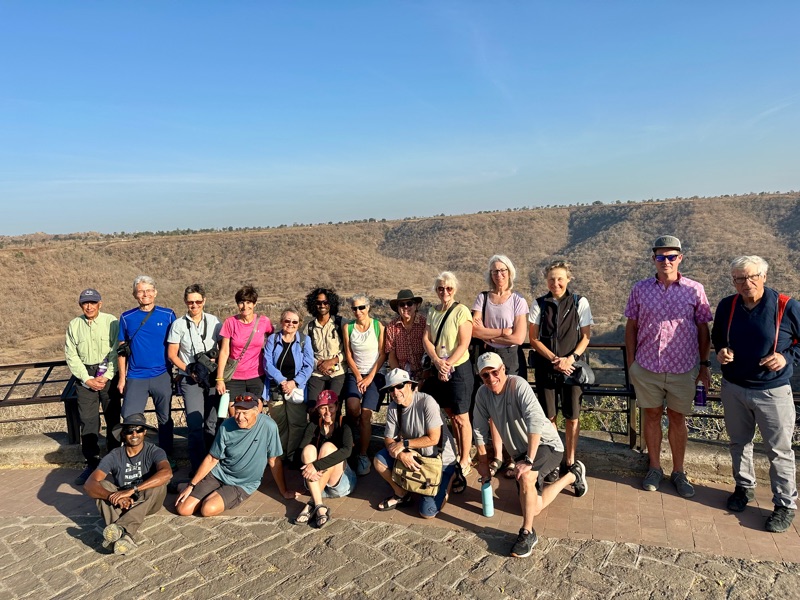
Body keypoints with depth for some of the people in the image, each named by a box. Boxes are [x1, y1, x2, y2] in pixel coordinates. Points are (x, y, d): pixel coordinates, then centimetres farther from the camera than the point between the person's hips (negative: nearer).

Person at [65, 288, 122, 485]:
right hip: (85, 377, 2)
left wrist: (107, 376, -12)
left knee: (113, 417, 6)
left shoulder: (111, 322, -6)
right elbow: (71, 356, 3)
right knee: (87, 420, 3)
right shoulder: (74, 325, 4)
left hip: (109, 375, -2)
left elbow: (117, 351, -7)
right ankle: (92, 463, 12)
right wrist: (87, 379, -6)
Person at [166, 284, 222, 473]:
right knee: (195, 425, -7)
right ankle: (198, 468, 4)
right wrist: (189, 370, -8)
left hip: (213, 378, 2)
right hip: (190, 380, -2)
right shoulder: (179, 324, 2)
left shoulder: (214, 321, 5)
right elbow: (172, 354, 3)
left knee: (212, 423, 7)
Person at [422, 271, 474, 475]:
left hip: (459, 369, -5)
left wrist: (448, 364, -20)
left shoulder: (461, 311, -10)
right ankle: (458, 453, 28)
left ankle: (465, 460, 12)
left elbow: (464, 344, -14)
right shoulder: (433, 311, 7)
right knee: (450, 414, 14)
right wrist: (437, 361, -14)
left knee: (461, 417, 1)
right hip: (439, 370, 6)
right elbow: (427, 339, 1)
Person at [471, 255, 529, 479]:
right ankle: (497, 457, 19)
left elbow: (519, 337, -11)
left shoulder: (518, 301, -3)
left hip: (510, 357, -2)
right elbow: (475, 330, -7)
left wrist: (488, 334, -8)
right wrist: (502, 332, -10)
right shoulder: (482, 298, 3)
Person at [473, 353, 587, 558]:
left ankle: (527, 533, -18)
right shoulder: (482, 393, -7)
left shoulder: (518, 385, -26)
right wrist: (482, 460, 6)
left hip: (546, 444, -7)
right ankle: (573, 475, 35)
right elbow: (480, 429, 4)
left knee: (525, 476, -38)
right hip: (520, 453, 7)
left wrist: (528, 461, -40)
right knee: (535, 508, 11)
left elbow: (534, 422, -36)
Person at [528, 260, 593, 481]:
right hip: (545, 367, 1)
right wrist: (554, 359, -12)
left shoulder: (580, 303, -1)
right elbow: (533, 338, -1)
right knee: (549, 416, 6)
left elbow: (586, 336, 0)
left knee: (572, 417, 5)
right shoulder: (539, 304, 0)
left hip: (572, 367, 0)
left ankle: (570, 462, 21)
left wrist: (570, 358, -14)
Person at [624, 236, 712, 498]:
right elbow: (631, 327, 4)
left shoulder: (695, 290, -2)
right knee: (652, 416, 12)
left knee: (677, 419, 11)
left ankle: (678, 472, 27)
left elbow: (703, 329, 3)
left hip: (683, 368, 0)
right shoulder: (640, 289, -1)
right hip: (647, 367, 1)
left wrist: (704, 365, 3)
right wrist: (631, 363, 3)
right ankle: (655, 468, 28)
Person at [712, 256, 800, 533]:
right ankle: (744, 487, 39)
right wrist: (721, 351, -6)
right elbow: (717, 336, 14)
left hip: (773, 392, -4)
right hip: (733, 389, 4)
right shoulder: (727, 306, -3)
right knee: (739, 443, 19)